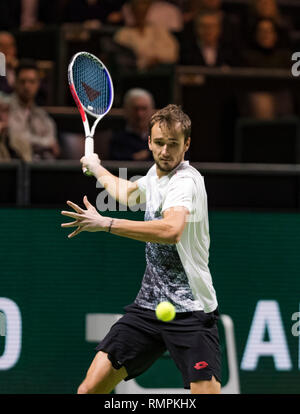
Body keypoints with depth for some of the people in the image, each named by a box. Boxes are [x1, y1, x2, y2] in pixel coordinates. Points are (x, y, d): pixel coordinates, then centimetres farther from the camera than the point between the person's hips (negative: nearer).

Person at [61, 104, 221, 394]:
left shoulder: (186, 181, -15)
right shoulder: (155, 175, 12)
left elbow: (172, 230, -37)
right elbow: (129, 193, 39)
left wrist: (105, 223, -37)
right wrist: (97, 169, 54)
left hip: (191, 311, -7)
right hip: (148, 304, 7)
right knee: (90, 388, -2)